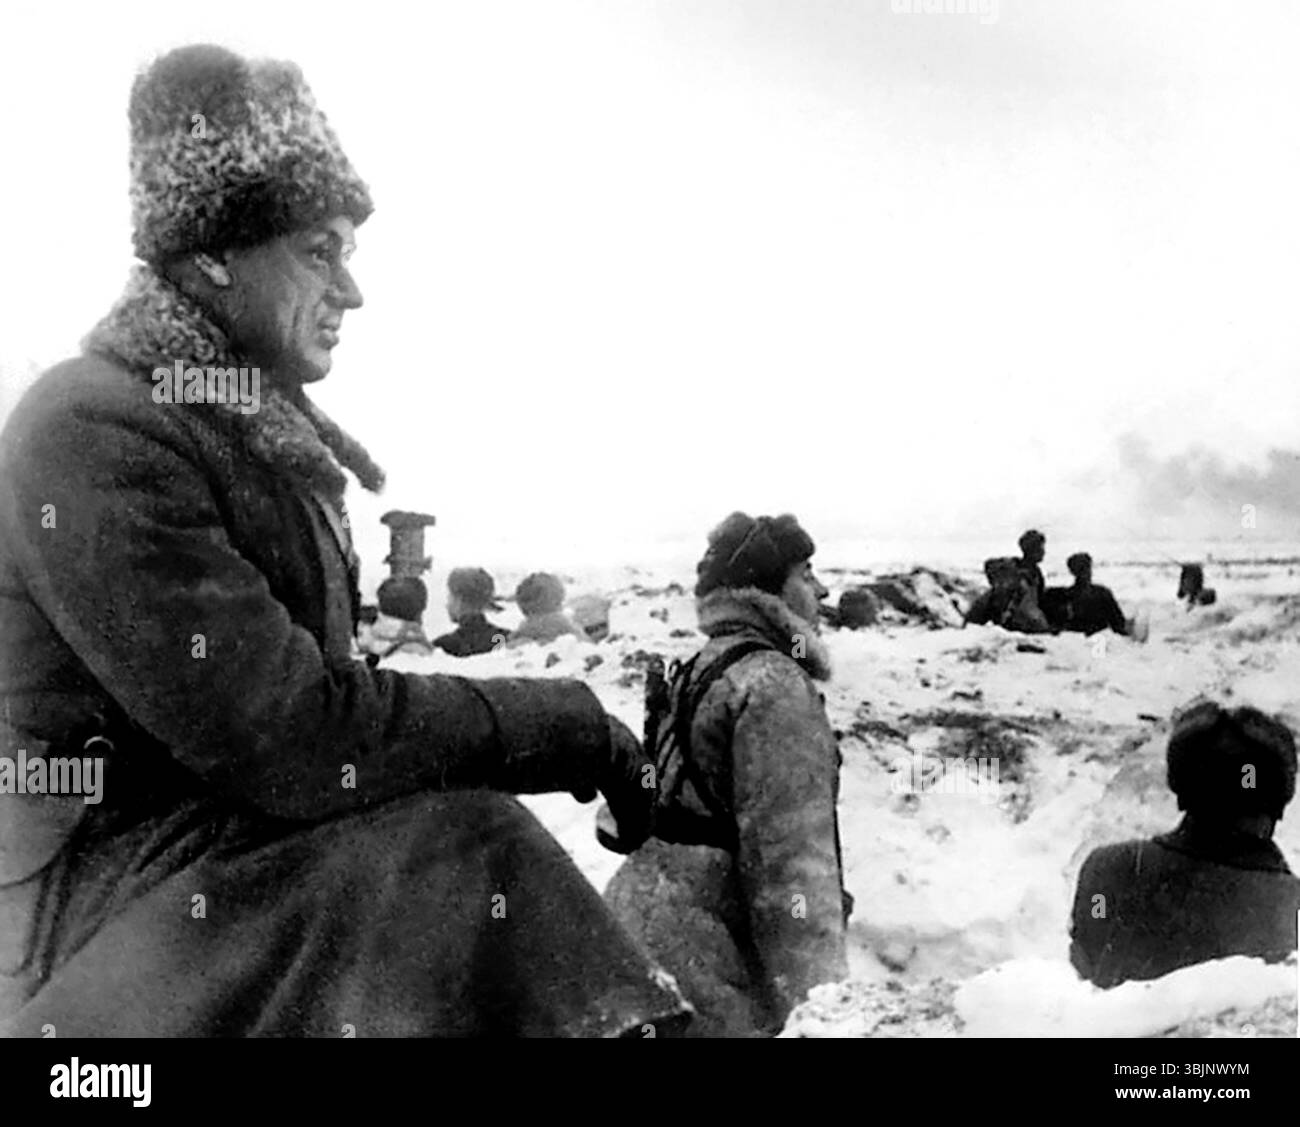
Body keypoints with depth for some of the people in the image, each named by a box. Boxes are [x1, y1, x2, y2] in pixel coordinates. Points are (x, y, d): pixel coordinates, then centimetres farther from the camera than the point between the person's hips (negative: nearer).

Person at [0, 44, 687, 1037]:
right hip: (125, 898, -8)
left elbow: (315, 689, 10)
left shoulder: (269, 431, 13)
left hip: (243, 840, 8)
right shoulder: (94, 434, -17)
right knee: (471, 852, -25)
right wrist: (570, 728, -17)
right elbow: (291, 738, -23)